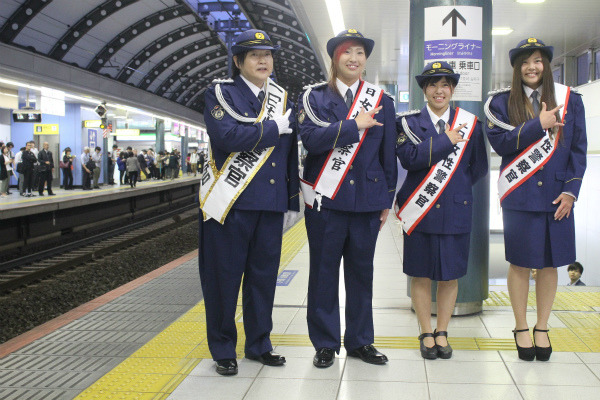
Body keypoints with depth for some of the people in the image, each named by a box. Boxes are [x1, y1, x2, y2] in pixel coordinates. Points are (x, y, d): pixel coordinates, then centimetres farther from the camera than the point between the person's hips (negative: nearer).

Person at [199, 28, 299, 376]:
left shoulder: (282, 98, 14)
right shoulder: (221, 93, 0)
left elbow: (291, 148, 14)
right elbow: (227, 136, -18)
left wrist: (292, 194, 9)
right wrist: (274, 128, -10)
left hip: (271, 202, 5)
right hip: (231, 201, -4)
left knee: (264, 275, 10)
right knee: (225, 275, 2)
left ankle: (259, 344, 24)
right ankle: (223, 349, 15)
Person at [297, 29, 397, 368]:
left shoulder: (382, 101, 10)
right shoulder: (314, 97, 4)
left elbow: (389, 154, 10)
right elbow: (311, 139, -13)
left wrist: (388, 200, 8)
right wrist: (355, 125, -15)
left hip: (368, 200, 2)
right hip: (326, 200, -2)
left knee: (362, 271, 8)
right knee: (324, 271, 3)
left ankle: (360, 341, 21)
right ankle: (325, 343, 14)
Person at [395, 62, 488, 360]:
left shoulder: (470, 123, 6)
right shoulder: (408, 122, 1)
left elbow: (479, 168, 10)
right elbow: (409, 158, -15)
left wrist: (454, 187, 4)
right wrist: (446, 141, -12)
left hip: (456, 211, 2)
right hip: (420, 211, -1)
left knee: (450, 275, 8)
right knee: (421, 275, 5)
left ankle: (442, 333, 23)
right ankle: (426, 334, 19)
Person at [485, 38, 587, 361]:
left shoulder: (569, 100, 7)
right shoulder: (502, 102, 4)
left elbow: (578, 149, 5)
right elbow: (499, 142, -9)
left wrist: (570, 191, -3)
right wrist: (538, 125, -15)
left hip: (557, 196, 2)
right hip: (520, 197, -1)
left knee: (550, 263, 8)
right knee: (520, 263, 4)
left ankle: (542, 328, 22)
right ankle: (521, 328, 19)